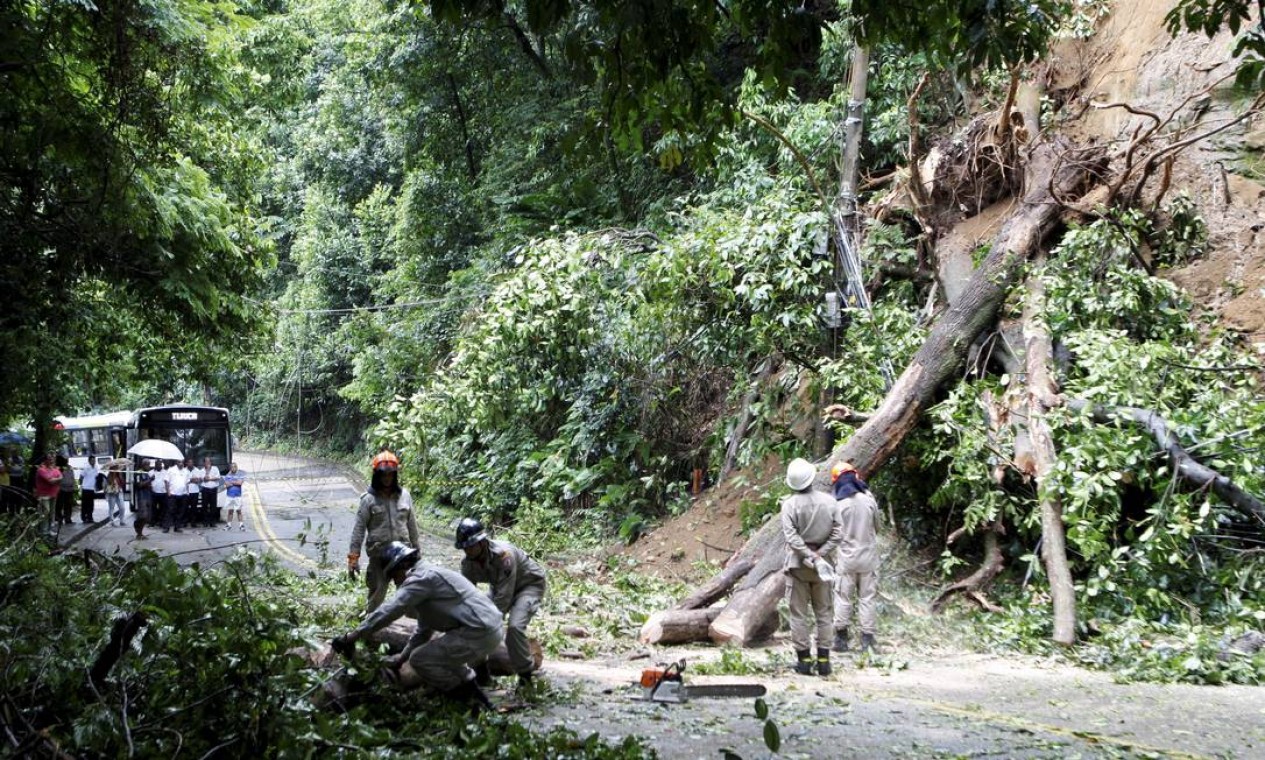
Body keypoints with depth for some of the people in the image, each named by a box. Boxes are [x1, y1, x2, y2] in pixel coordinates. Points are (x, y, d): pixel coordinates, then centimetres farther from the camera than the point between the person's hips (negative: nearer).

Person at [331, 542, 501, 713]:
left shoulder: (420, 578, -9)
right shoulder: (427, 577, 22)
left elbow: (387, 612, -17)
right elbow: (424, 631, 29)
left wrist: (351, 637, -14)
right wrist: (400, 658, 28)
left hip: (479, 633, -10)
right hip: (490, 629, 10)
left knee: (420, 660, -5)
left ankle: (471, 697, 2)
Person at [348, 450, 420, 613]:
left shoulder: (404, 495, 3)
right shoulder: (369, 499, -6)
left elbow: (412, 525, 11)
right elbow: (359, 529, -6)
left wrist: (415, 550, 14)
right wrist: (353, 558, -10)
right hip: (379, 554, -2)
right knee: (377, 593, 3)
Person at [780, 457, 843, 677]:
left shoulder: (790, 504, -11)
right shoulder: (828, 501, -3)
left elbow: (791, 537, -18)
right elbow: (837, 533, -6)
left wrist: (810, 556, -15)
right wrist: (819, 555, -8)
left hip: (798, 563, -2)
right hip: (821, 563, 2)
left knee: (799, 613, 5)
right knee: (823, 612, 11)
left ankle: (804, 659, 5)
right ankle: (823, 660, 10)